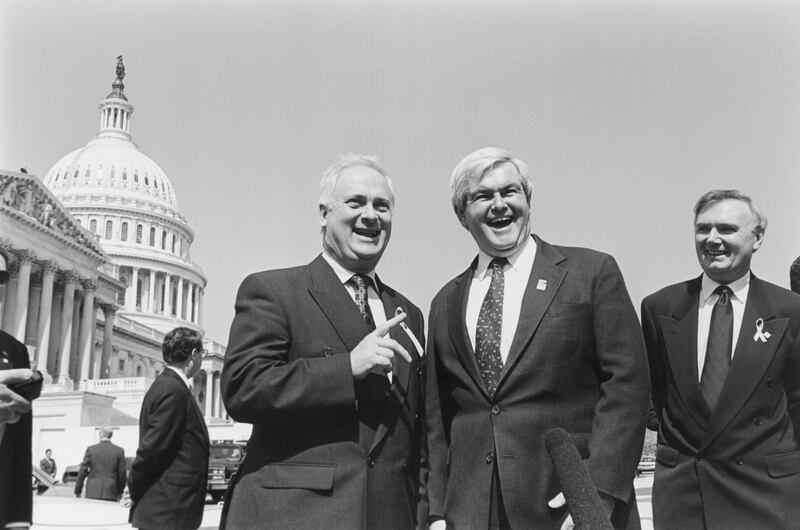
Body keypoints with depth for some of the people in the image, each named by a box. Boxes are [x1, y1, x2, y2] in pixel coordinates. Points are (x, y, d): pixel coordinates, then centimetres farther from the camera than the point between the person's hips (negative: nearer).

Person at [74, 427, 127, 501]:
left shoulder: (91, 449, 3)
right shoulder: (119, 451, 3)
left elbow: (82, 471, 4)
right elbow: (122, 473, 6)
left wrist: (77, 492, 12)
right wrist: (119, 493, 16)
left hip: (93, 492, 0)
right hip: (110, 493, 0)